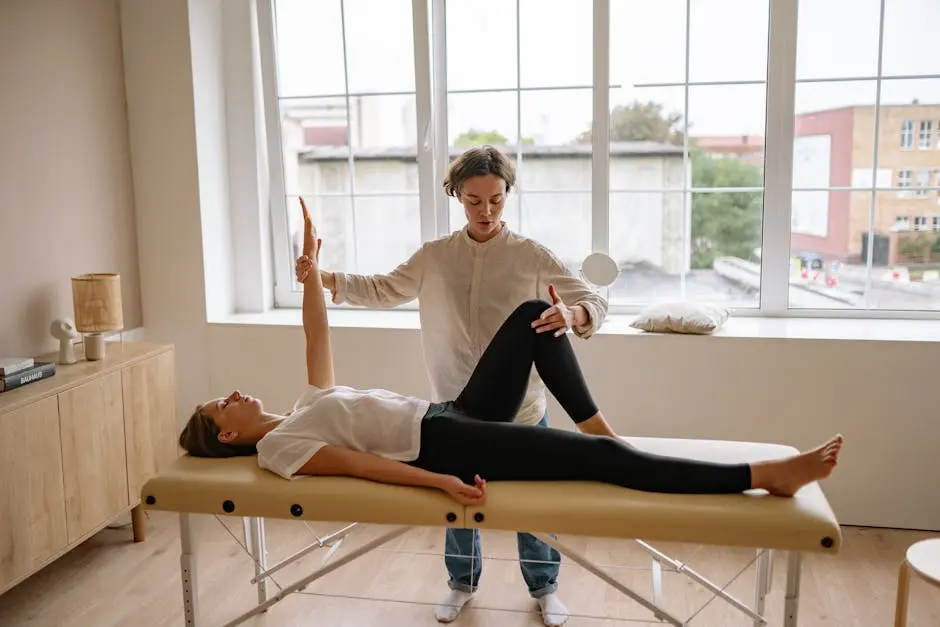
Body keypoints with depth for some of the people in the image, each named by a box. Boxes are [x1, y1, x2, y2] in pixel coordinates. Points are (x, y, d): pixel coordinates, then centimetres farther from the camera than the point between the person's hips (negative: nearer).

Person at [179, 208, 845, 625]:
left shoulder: (305, 408, 23)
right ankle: (763, 475, -16)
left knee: (533, 314, -3)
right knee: (602, 460, -19)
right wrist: (439, 481, -23)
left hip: (455, 415, 9)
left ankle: (594, 422, 3)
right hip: (444, 444, -9)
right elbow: (360, 463, -14)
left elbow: (320, 344, 23)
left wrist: (312, 276, 18)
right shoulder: (278, 446, -2)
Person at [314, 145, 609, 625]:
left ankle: (544, 586, 37)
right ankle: (462, 582, 42)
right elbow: (384, 291, 11)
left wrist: (572, 315, -37)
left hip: (520, 408, -2)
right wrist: (326, 279, -3)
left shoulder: (532, 255, -8)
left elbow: (593, 302, -13)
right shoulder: (434, 257, 1)